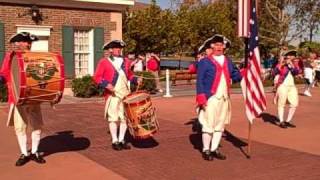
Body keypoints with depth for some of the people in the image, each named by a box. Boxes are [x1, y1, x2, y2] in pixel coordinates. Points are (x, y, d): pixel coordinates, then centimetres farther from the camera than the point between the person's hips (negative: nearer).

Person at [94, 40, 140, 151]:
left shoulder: (126, 61, 13)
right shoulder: (104, 62, 0)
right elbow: (97, 77, -3)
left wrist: (135, 80, 5)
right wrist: (106, 84, -19)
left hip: (125, 93, 4)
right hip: (112, 94, -4)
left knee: (124, 117, 6)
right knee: (113, 118, -1)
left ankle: (122, 140, 18)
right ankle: (115, 141, 10)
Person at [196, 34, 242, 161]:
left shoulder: (228, 62, 13)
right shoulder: (205, 62, -4)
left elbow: (236, 76, 12)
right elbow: (199, 81, -8)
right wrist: (201, 99, -16)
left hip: (224, 98, 6)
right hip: (210, 98, -6)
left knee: (220, 125, 11)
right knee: (208, 125, -2)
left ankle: (214, 149, 23)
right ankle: (206, 150, 11)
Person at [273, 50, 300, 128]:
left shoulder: (293, 65, 12)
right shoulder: (281, 64, -4)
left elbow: (296, 72, -7)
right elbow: (275, 72, -19)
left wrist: (291, 64, -14)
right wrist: (281, 64, -26)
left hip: (292, 86, 6)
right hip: (282, 86, -6)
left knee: (294, 104, 4)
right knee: (281, 104, -4)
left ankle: (288, 121, 15)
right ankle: (281, 122, 2)